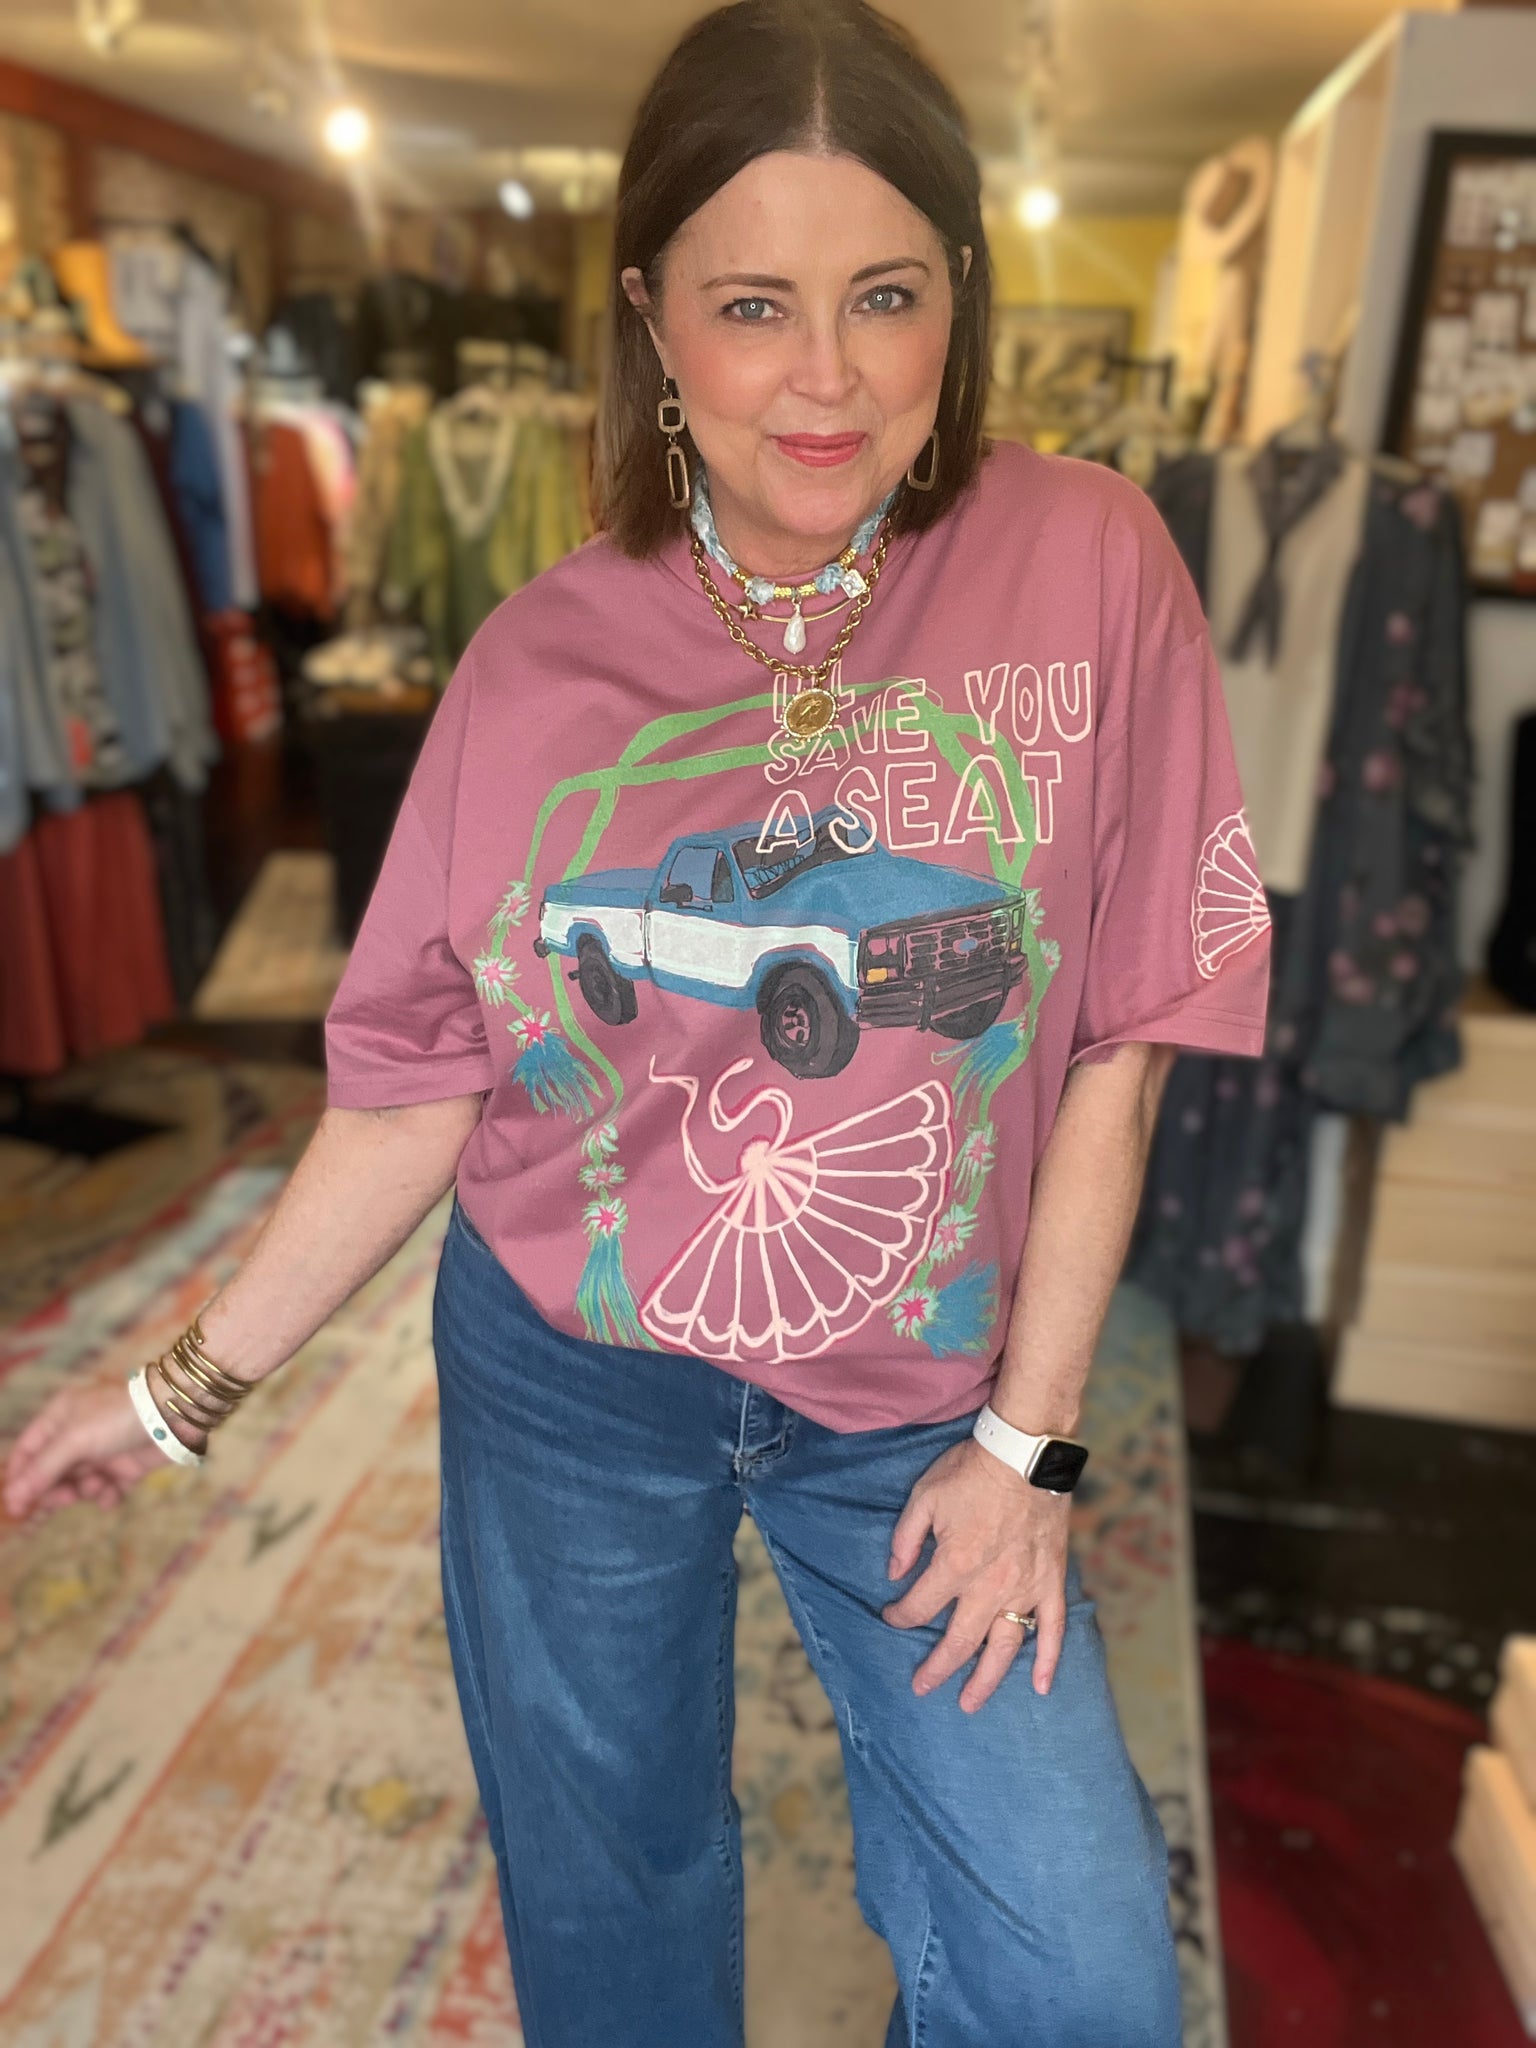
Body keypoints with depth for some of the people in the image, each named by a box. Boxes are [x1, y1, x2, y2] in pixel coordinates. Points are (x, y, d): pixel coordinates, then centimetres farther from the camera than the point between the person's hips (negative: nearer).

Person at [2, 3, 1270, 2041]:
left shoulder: (1085, 567, -11)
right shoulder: (543, 659, -7)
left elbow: (1113, 1051, -9)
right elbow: (423, 1083, -2)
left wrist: (1026, 1439, -7)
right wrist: (191, 1385, 2)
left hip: (917, 1405, -1)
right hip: (566, 1380, 2)